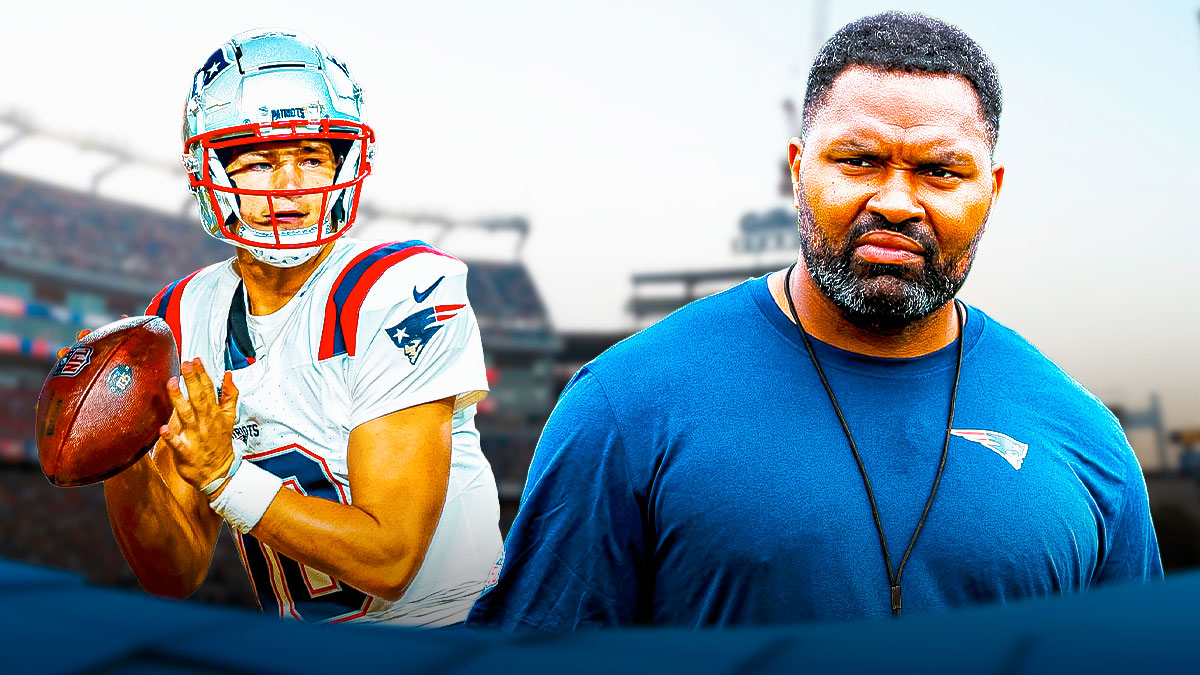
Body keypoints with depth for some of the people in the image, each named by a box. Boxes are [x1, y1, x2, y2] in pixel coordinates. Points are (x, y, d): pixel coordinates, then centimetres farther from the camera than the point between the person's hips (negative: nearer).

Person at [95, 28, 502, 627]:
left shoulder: (400, 296, -18)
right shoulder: (182, 319, -1)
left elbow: (389, 562, -19)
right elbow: (177, 577, 1)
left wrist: (223, 475, -27)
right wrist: (120, 461, -16)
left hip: (443, 622, -4)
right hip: (301, 634, 5)